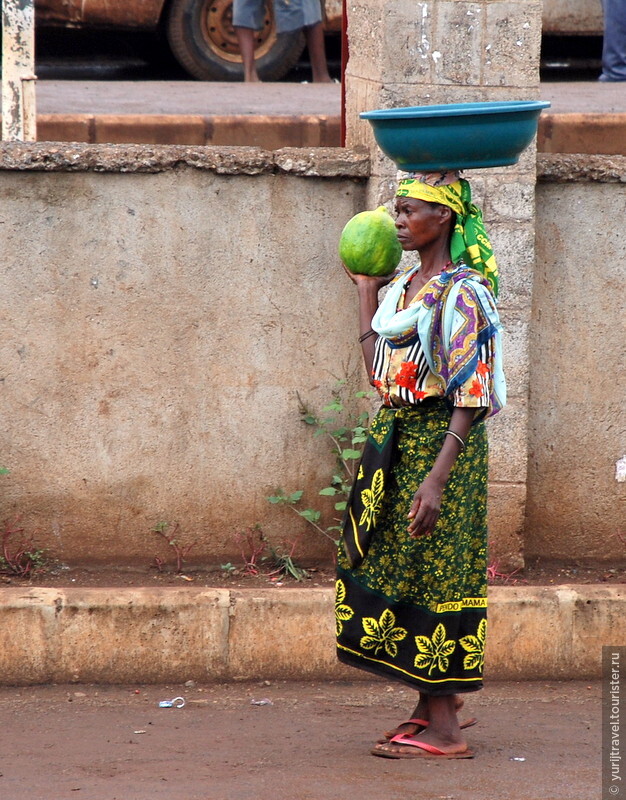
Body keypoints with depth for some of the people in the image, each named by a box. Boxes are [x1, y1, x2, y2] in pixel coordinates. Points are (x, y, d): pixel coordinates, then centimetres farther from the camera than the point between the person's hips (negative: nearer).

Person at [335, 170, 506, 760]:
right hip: (396, 437, 9)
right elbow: (379, 371, 16)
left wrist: (437, 477, -26)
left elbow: (472, 396, -19)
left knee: (429, 570, -6)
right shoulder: (403, 286, 12)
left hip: (441, 440, -9)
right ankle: (432, 704, 22)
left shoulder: (461, 292, -14)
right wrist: (366, 290, 21)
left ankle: (444, 731, -1)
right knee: (394, 564, 11)